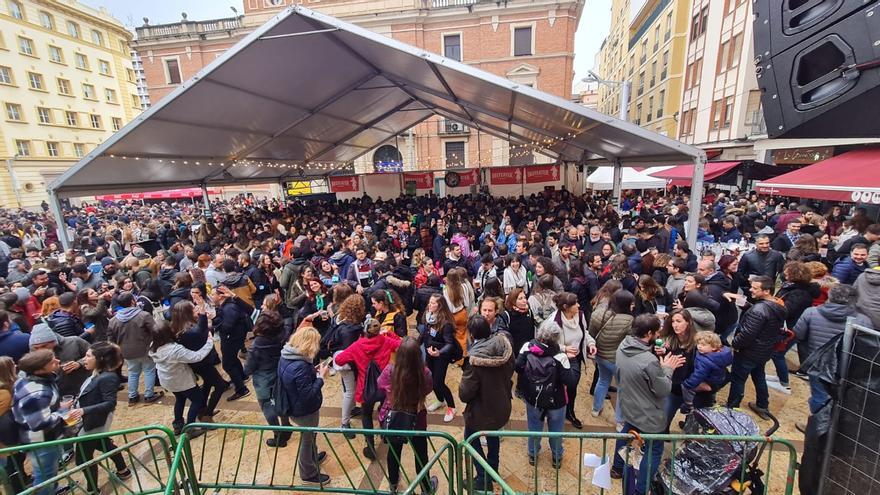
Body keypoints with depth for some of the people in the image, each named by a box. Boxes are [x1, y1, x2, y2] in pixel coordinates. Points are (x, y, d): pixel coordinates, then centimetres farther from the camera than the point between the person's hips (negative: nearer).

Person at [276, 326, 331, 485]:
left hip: (293, 406, 8)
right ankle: (308, 473, 40)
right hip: (304, 411, -8)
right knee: (307, 439, 17)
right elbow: (308, 395, -33)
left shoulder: (286, 355, -7)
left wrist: (314, 370, -3)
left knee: (308, 436, 31)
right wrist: (321, 377, -25)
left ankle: (313, 457, 56)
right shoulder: (301, 367, -37)